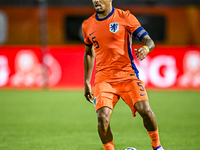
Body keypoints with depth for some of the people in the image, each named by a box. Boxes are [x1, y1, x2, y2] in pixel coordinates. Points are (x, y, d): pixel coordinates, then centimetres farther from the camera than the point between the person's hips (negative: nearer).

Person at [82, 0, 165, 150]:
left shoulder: (125, 17, -1)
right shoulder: (88, 25, 10)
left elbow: (149, 41, -3)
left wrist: (145, 49, -27)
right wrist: (87, 82, 21)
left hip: (127, 74, -2)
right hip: (103, 78, 2)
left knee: (145, 110, -19)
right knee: (103, 118, -19)